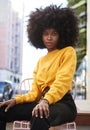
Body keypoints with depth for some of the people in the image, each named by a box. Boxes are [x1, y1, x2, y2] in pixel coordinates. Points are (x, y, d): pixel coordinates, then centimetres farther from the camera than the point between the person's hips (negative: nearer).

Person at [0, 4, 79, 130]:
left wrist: (46, 100, -30)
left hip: (63, 103, -6)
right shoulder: (41, 60, 24)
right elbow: (35, 92, 16)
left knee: (39, 116, -40)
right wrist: (16, 100, -2)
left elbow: (62, 82, -13)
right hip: (42, 102, 6)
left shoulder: (68, 52, 5)